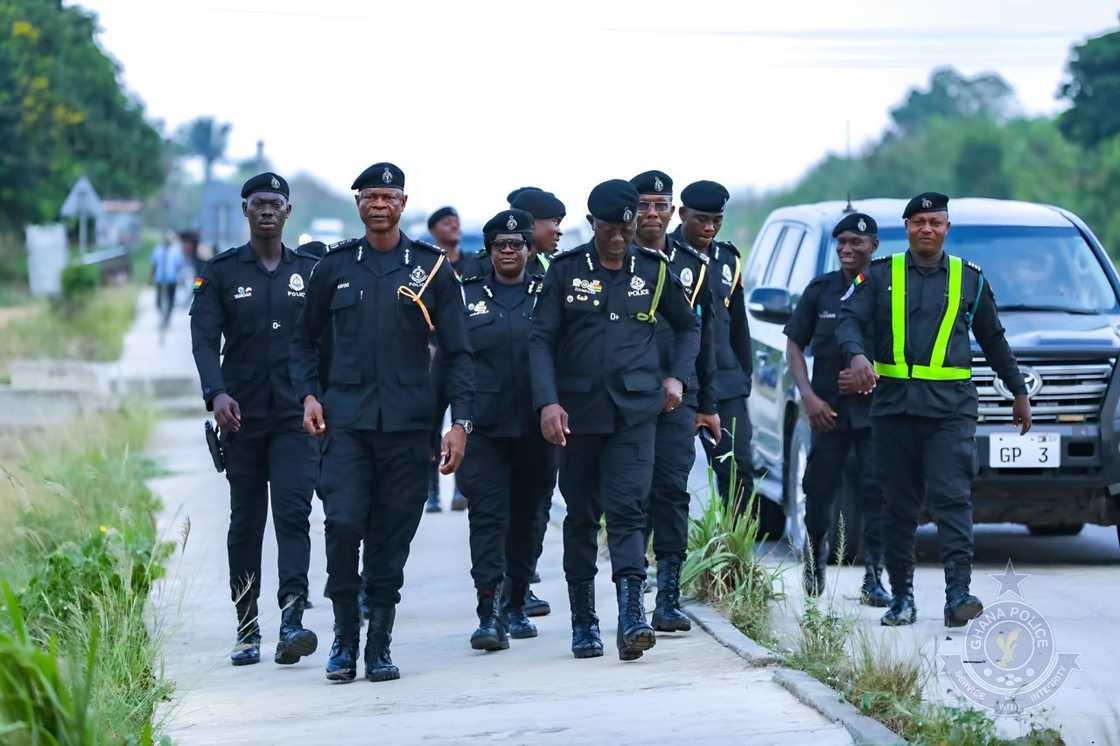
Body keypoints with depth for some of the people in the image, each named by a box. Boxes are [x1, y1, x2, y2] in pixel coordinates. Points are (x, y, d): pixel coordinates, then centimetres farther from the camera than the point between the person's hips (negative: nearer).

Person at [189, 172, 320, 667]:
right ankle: (247, 629, 13)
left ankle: (292, 624, -23)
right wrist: (216, 392, -22)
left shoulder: (312, 271, 9)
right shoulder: (220, 273, 5)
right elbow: (204, 338, -5)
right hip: (241, 416, 0)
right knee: (245, 522, 5)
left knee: (293, 512, -14)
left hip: (295, 416, 0)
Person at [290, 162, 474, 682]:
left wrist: (460, 422, -3)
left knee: (392, 536, 1)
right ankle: (344, 639, 0)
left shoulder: (433, 268, 6)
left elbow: (457, 352, 6)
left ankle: (379, 648, 10)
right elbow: (305, 340, 18)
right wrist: (308, 395, 1)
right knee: (343, 524, -14)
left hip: (406, 423, 0)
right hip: (345, 419, 0)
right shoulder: (335, 266, 9)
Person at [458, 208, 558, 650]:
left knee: (527, 517, 9)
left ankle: (515, 608, 22)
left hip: (535, 429, 1)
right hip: (484, 427, -1)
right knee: (488, 515, -11)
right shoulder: (466, 296, 7)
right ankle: (488, 615, -17)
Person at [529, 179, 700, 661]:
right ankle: (583, 622, 15)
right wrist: (547, 402, -12)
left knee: (627, 508, -14)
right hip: (578, 411, 0)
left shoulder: (654, 270, 8)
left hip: (635, 409, 0)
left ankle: (631, 617, -23)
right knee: (581, 514, 6)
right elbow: (541, 340, 0)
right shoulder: (565, 271, 3)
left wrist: (677, 376, 8)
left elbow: (688, 327, 23)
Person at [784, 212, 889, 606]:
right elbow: (794, 345, 9)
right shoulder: (820, 290, 7)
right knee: (819, 491, 4)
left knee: (877, 492, -7)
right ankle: (815, 557, 29)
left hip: (876, 409, -2)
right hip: (828, 410, 2)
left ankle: (873, 578, -3)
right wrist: (809, 396, -3)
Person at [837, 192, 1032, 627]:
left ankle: (958, 593, -18)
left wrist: (1018, 392, 25)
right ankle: (901, 597, 10)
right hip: (893, 404, 1)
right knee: (899, 504, 4)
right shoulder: (880, 276, 10)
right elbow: (849, 319, -2)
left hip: (950, 408, -1)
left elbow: (993, 341, 21)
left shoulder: (969, 280, 12)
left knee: (952, 497, -12)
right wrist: (857, 355, -23)